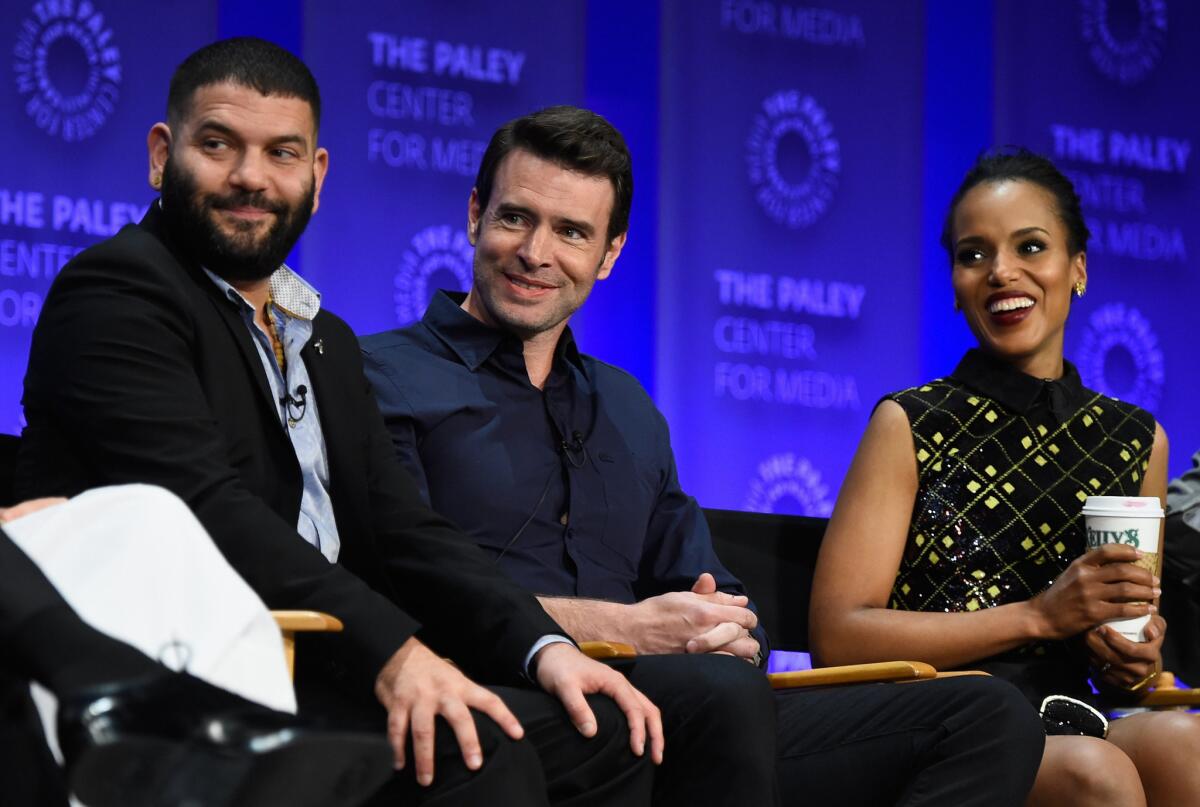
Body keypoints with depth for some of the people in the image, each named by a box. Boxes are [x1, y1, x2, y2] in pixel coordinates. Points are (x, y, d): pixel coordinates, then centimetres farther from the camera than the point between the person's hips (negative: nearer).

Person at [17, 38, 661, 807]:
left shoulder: (327, 341, 24)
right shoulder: (116, 292, -5)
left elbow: (401, 529, 16)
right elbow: (205, 507, -18)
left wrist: (544, 646, -3)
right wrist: (388, 649, -28)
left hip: (321, 671, 9)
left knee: (603, 730, -5)